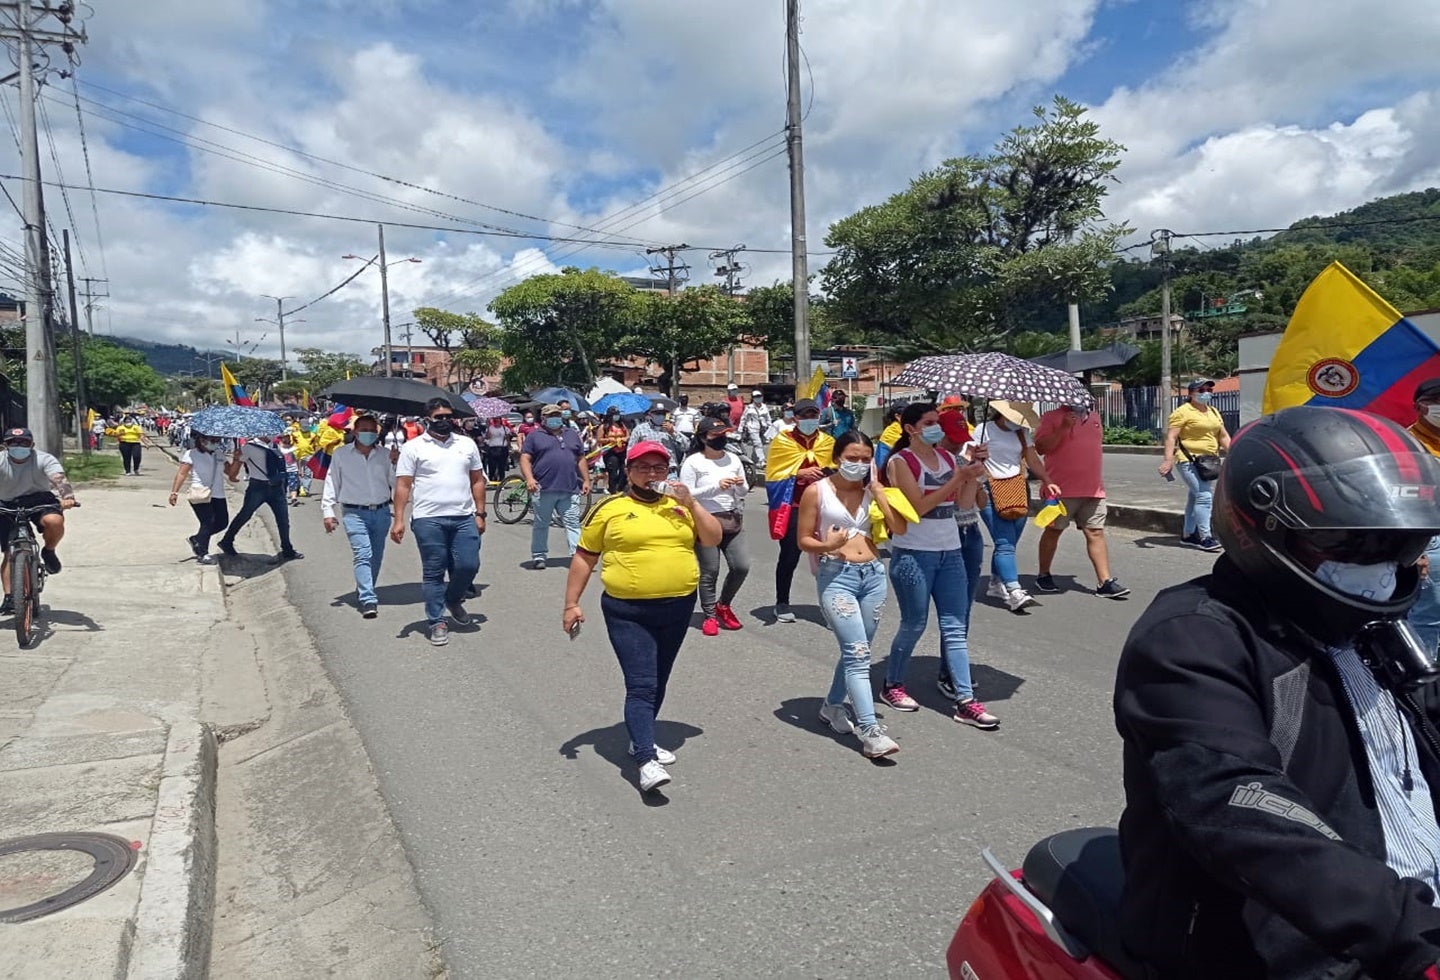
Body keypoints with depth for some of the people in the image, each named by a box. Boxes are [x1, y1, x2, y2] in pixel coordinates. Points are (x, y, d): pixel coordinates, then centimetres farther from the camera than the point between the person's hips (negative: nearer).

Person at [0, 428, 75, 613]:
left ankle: (48, 552, -3)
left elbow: (60, 479, -31)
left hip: (40, 500, -1)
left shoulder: (44, 459, -15)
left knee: (54, 521, -35)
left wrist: (68, 497, -50)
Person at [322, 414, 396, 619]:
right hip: (355, 513, -3)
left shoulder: (385, 454, 7)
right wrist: (328, 512, 2)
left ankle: (363, 594, 29)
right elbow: (331, 485, 7)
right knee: (363, 555, -15)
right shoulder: (341, 454, 3)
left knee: (376, 557, 11)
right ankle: (368, 601, -20)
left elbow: (395, 483, 7)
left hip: (381, 512, 3)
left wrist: (396, 464, -9)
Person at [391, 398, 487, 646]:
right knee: (433, 573, 3)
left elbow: (477, 481, 14)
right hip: (428, 520, -3)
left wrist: (480, 514, 9)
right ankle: (437, 622, 13)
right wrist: (398, 519, -9)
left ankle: (453, 600, 30)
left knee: (468, 565, 0)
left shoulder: (467, 444, 12)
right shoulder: (413, 447, 1)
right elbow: (403, 485, -2)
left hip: (464, 518, 3)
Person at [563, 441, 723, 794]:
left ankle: (640, 740, 34)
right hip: (627, 612, -5)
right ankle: (647, 761, -12)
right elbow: (584, 557, 0)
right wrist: (571, 603, -4)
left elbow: (714, 539, 2)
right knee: (641, 684, -11)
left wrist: (691, 503, -8)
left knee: (658, 682, 17)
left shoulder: (680, 505, 9)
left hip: (678, 607, 5)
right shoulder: (609, 508, -3)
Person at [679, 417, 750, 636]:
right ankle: (710, 616, 17)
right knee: (709, 572, 0)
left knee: (742, 566, 0)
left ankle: (723, 604, 25)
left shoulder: (733, 458, 9)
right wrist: (716, 487, -19)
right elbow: (686, 494, -14)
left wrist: (741, 485, -7)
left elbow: (744, 491, 17)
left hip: (732, 520, 5)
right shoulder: (693, 462, -6)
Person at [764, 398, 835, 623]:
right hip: (792, 507, -2)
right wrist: (800, 474, -17)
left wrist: (825, 473, -14)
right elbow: (774, 475, -3)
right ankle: (782, 603, 21)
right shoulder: (783, 441, 2)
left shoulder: (828, 442, 10)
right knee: (790, 556, 4)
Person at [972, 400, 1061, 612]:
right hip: (992, 493, -6)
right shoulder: (985, 430, -1)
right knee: (1005, 543, -14)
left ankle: (996, 584, 21)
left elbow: (1033, 461, 11)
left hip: (1018, 491, 6)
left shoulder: (1021, 433, 16)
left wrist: (1048, 482, -2)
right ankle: (1015, 592, -21)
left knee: (1009, 542, 7)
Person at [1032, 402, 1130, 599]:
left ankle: (1105, 582, 0)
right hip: (1062, 489, -5)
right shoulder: (1051, 417, -2)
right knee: (1053, 530, 6)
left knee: (1096, 533, 1)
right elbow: (1040, 447, -11)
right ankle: (1043, 575, 21)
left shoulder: (1094, 417, 16)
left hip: (1093, 489, 5)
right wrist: (1063, 428, -20)